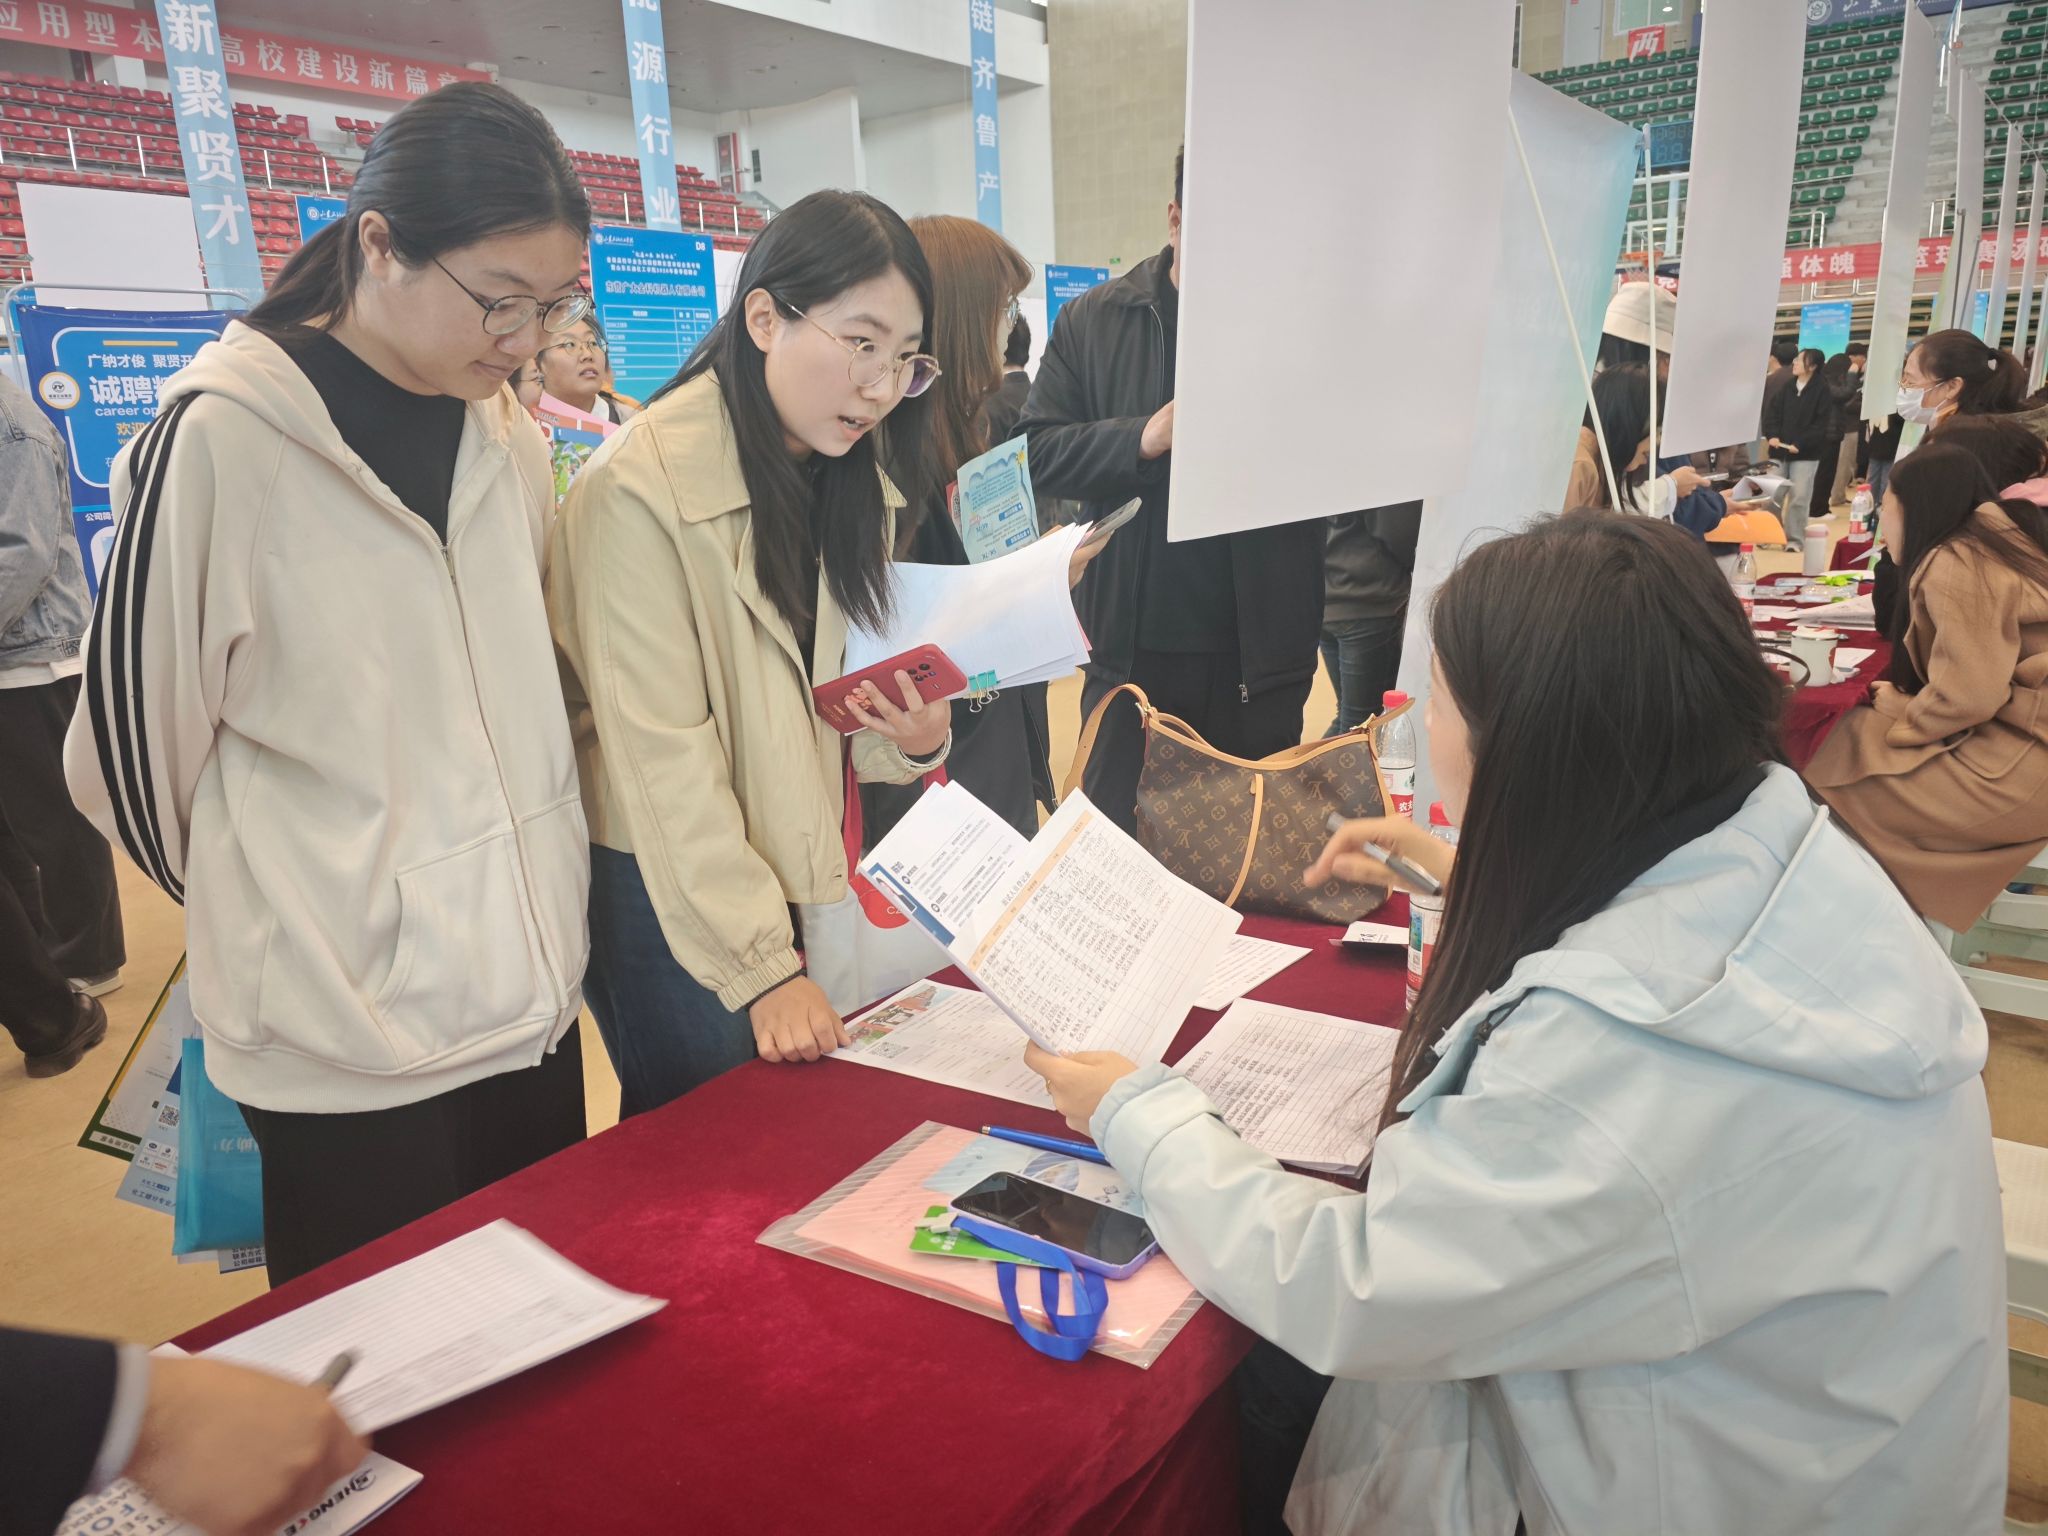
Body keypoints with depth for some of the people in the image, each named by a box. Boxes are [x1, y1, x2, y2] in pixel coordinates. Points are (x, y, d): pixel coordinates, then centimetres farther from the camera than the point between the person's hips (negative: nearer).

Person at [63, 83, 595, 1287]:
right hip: (353, 1033, -5)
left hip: (533, 995, 6)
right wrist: (264, 900, 9)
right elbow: (134, 736, -5)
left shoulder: (511, 440, 5)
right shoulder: (223, 440, -14)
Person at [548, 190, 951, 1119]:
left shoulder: (852, 479, 5)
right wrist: (764, 968, -22)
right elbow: (660, 753, -22)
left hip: (793, 866, 7)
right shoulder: (641, 484, -20)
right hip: (666, 889, -7)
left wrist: (910, 737, -13)